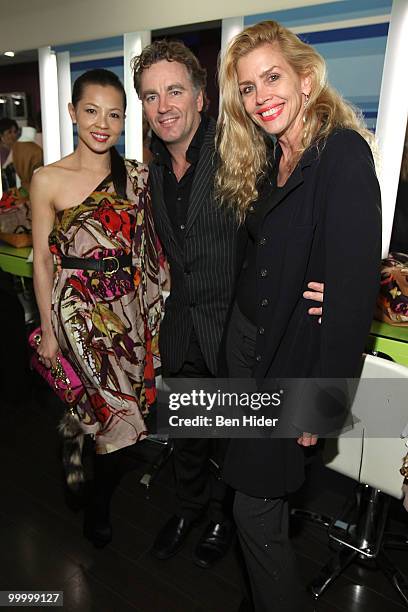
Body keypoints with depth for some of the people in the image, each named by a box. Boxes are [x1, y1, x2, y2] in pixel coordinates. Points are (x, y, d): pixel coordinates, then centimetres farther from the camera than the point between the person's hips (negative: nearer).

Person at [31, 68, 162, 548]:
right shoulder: (48, 180, -5)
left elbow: (149, 251, 9)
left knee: (119, 409, 13)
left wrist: (152, 312, 5)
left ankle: (100, 500, 42)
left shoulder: (138, 177, 4)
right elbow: (42, 261, -2)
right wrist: (47, 329, -2)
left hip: (129, 307, 4)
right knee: (113, 410, -3)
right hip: (77, 308, -3)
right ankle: (98, 503, 29)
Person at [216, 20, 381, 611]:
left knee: (256, 505, 6)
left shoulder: (344, 153, -17)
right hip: (245, 340, 7)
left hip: (295, 355, -7)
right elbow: (257, 259, 9)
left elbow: (354, 284, -22)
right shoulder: (264, 162, 9)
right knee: (258, 488, 21)